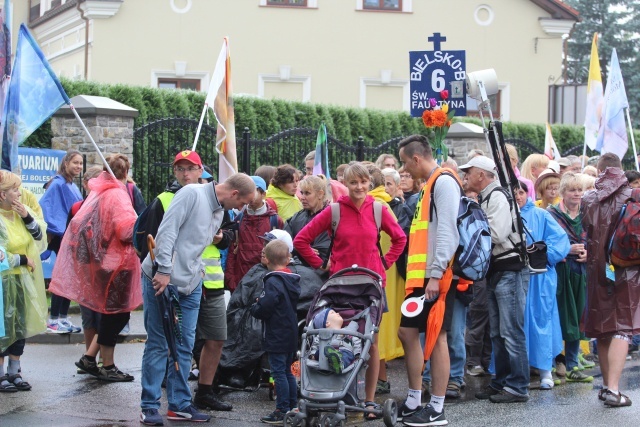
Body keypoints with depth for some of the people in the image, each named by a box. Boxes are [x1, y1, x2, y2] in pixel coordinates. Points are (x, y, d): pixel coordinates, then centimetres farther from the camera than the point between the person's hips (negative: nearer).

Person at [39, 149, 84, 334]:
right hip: (62, 237, -9)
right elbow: (43, 206, -18)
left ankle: (63, 318, 17)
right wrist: (54, 228, -19)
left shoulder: (72, 186, 15)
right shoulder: (58, 184, -11)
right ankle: (53, 320, -1)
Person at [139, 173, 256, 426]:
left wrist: (198, 273, 5)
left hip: (190, 284, 8)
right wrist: (164, 270, -22)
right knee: (158, 343, -3)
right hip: (162, 279, -8)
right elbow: (167, 230, -19)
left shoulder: (219, 212, 14)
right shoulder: (192, 194, -12)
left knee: (184, 346, 9)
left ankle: (180, 404, 17)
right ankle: (149, 406, 4)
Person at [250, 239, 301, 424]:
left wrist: (254, 307, -2)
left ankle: (282, 411, -3)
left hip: (276, 337, -9)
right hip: (292, 335, 9)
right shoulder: (293, 280, 9)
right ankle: (293, 407, 22)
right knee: (287, 371, 17)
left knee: (279, 372, -5)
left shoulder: (273, 282, -18)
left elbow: (263, 309, -25)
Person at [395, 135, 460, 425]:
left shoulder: (444, 183, -11)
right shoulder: (428, 186, 19)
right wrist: (419, 274, 18)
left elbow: (446, 232, -19)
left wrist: (436, 274, -22)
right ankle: (414, 402, 20)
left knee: (436, 336, -4)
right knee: (407, 332, 11)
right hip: (420, 276, 10)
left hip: (438, 276, -10)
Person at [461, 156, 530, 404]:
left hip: (510, 270, -10)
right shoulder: (485, 199, 16)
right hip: (496, 271, 10)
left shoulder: (498, 197, -13)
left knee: (511, 332, -7)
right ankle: (501, 382, 22)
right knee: (497, 333, 14)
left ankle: (518, 387, -2)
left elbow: (497, 234, -23)